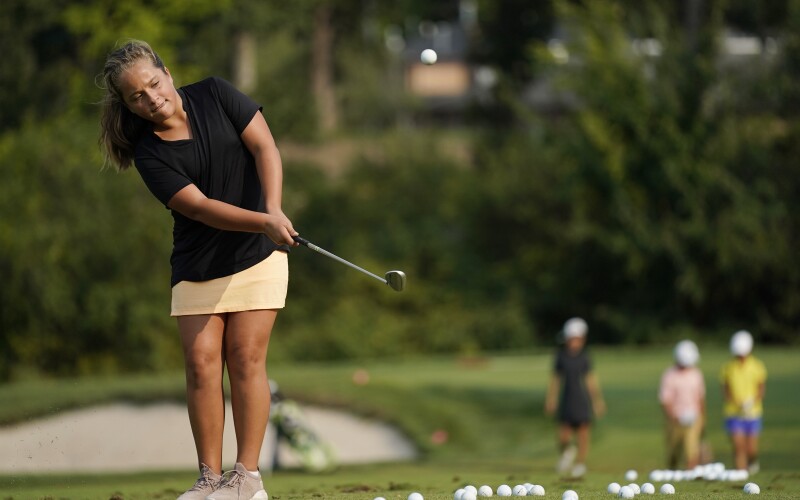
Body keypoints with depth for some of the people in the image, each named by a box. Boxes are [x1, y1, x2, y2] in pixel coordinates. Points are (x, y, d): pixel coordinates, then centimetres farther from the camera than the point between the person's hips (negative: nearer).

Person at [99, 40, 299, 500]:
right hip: (197, 265, 1)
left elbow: (265, 147, -11)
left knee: (245, 358, -8)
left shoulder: (215, 96, -5)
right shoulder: (149, 152, -10)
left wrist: (275, 210, -27)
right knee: (201, 362, -6)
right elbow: (200, 207, -18)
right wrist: (263, 221, -31)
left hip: (256, 254, -1)